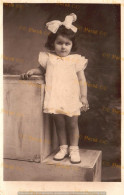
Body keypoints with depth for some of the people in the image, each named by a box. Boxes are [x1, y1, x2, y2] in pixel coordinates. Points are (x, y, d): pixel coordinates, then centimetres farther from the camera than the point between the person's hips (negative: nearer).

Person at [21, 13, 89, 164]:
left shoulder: (76, 60, 0)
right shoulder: (49, 58, 5)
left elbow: (82, 79, 1)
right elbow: (42, 69, 22)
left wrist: (84, 97, -4)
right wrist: (31, 72, 3)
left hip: (71, 99, -1)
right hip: (55, 99, 2)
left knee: (72, 124, 7)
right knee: (59, 124, 10)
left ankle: (74, 149, 23)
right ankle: (63, 148, 28)